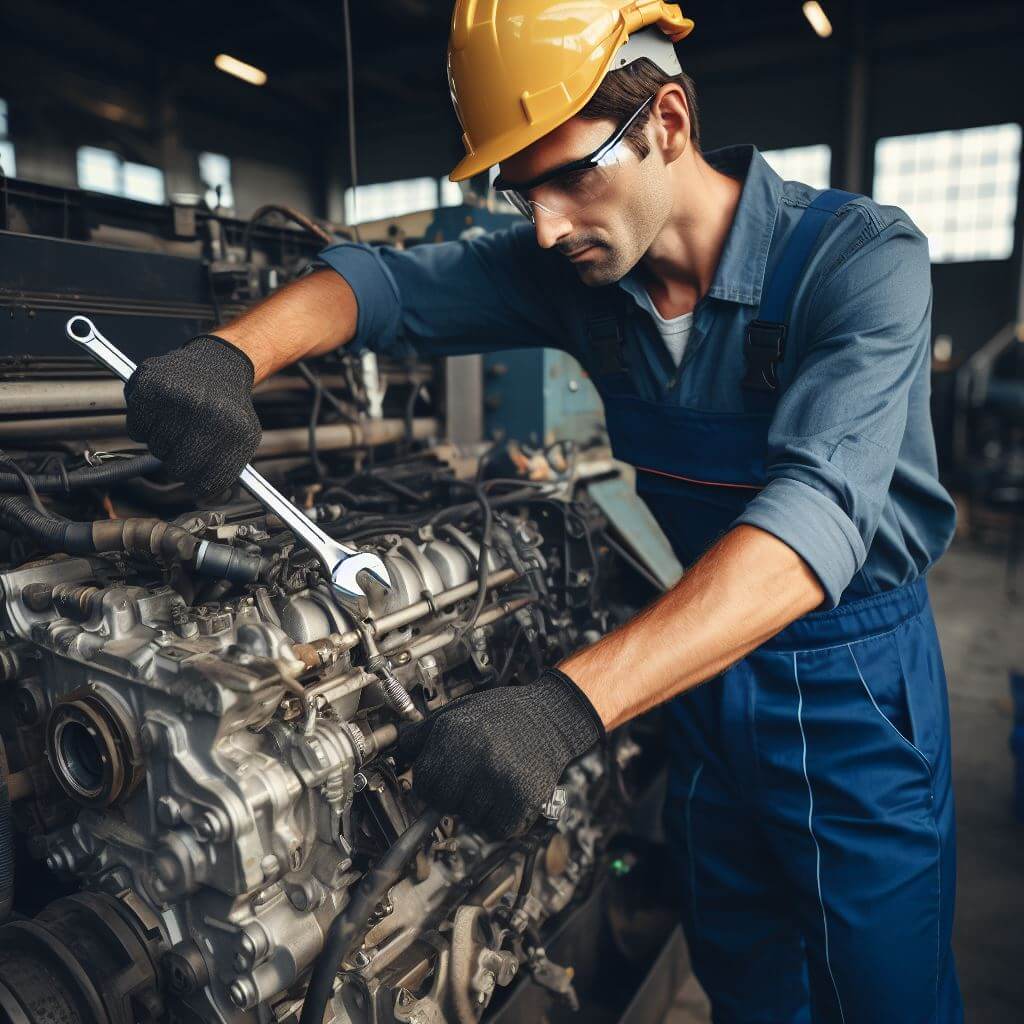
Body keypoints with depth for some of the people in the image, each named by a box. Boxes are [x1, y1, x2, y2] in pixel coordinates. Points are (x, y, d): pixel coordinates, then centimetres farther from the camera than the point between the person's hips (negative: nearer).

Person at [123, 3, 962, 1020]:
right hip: (702, 661, 5)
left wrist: (567, 705, -49)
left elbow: (818, 513, -37)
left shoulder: (860, 258, -23)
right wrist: (232, 351, -26)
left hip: (851, 683, -4)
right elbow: (384, 283, -5)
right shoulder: (574, 265, -7)